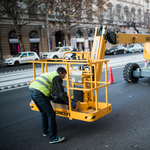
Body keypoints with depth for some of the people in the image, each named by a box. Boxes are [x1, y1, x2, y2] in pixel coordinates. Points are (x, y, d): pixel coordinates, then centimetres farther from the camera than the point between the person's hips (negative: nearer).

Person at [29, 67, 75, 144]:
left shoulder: (49, 74, 30)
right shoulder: (57, 77, 1)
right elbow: (61, 93, -7)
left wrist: (51, 98, 46)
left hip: (32, 91, 10)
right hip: (40, 94, -10)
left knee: (43, 112, 26)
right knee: (51, 115, -2)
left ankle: (45, 131, 40)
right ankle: (53, 138, 3)